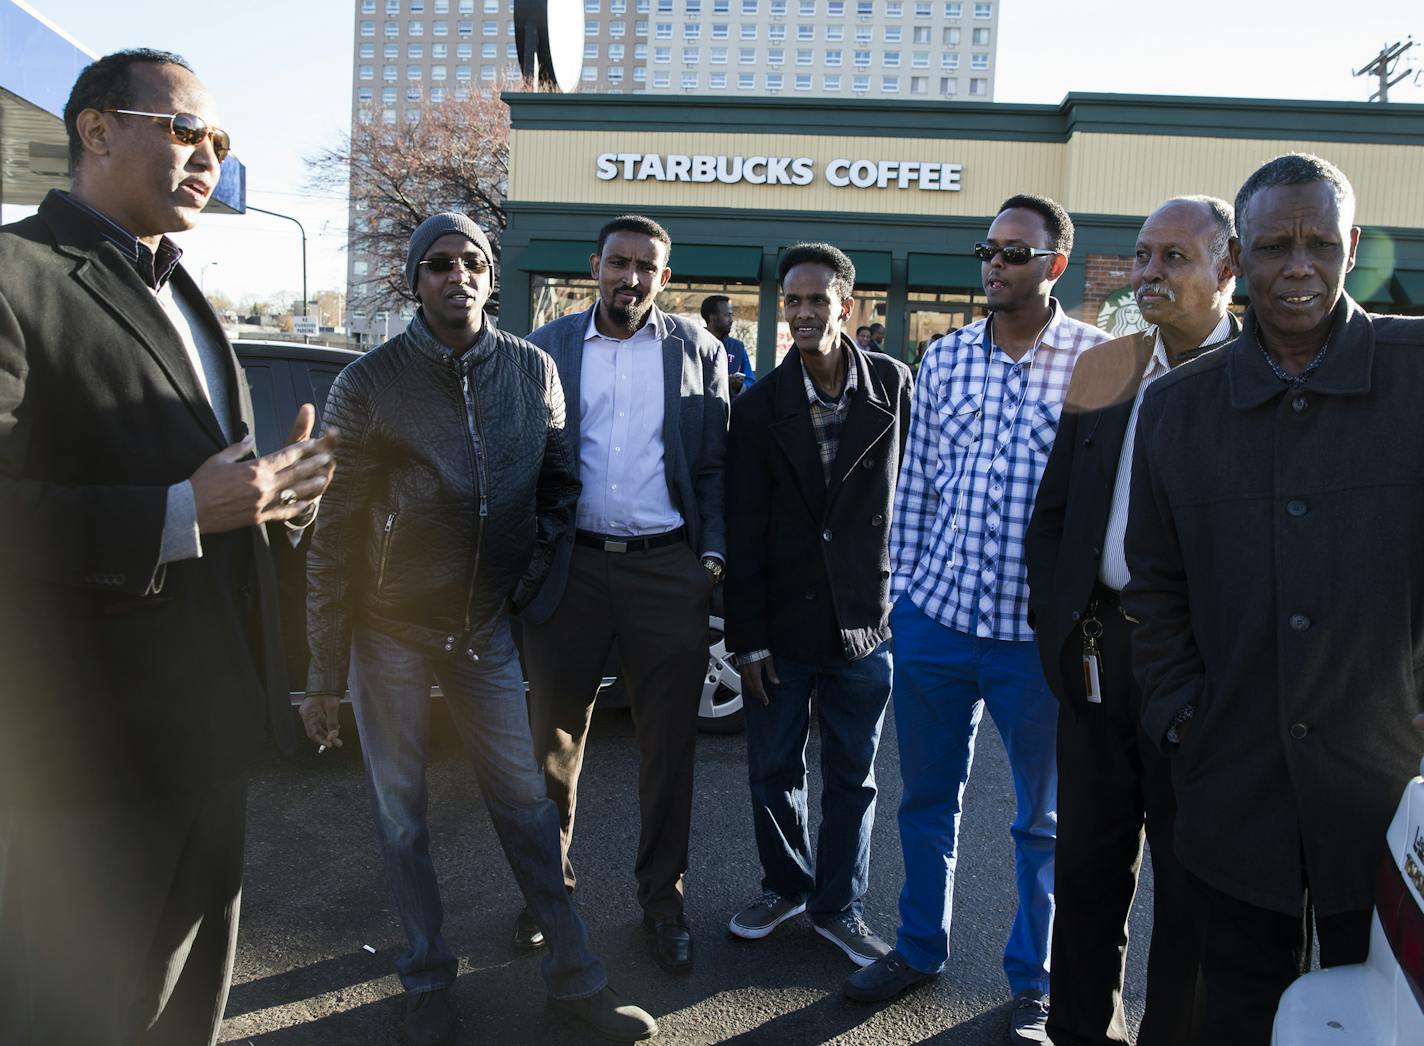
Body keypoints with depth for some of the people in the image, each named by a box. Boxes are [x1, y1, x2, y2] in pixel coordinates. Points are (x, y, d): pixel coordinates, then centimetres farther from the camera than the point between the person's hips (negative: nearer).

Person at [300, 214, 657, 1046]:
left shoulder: (532, 371, -2)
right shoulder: (369, 383, -9)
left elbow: (560, 482, 11)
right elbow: (335, 534, -8)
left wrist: (533, 571, -1)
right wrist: (326, 672, -7)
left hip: (487, 627, 2)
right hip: (392, 632, -1)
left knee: (525, 799, 9)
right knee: (402, 812, 10)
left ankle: (575, 972, 24)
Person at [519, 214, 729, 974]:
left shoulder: (698, 352, 6)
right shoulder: (545, 349, 6)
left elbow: (715, 466, 7)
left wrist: (713, 552, -2)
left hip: (666, 570, 0)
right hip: (570, 567, 1)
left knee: (668, 743, 8)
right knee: (555, 737, 11)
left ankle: (661, 897, 26)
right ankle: (549, 883, 31)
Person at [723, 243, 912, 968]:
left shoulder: (893, 384, -2)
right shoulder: (759, 407, -4)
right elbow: (743, 534, -4)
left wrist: (903, 595, 1)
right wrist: (747, 638, -5)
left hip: (864, 622, 0)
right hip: (782, 626, 0)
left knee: (851, 777, 13)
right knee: (773, 770, 13)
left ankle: (838, 907, 32)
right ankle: (785, 885, 38)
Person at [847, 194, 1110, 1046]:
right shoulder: (945, 358, 6)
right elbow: (916, 484, 9)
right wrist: (904, 590, 8)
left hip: (1041, 631, -3)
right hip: (937, 614, 4)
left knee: (1044, 817, 14)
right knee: (927, 797, 17)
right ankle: (922, 945, 38)